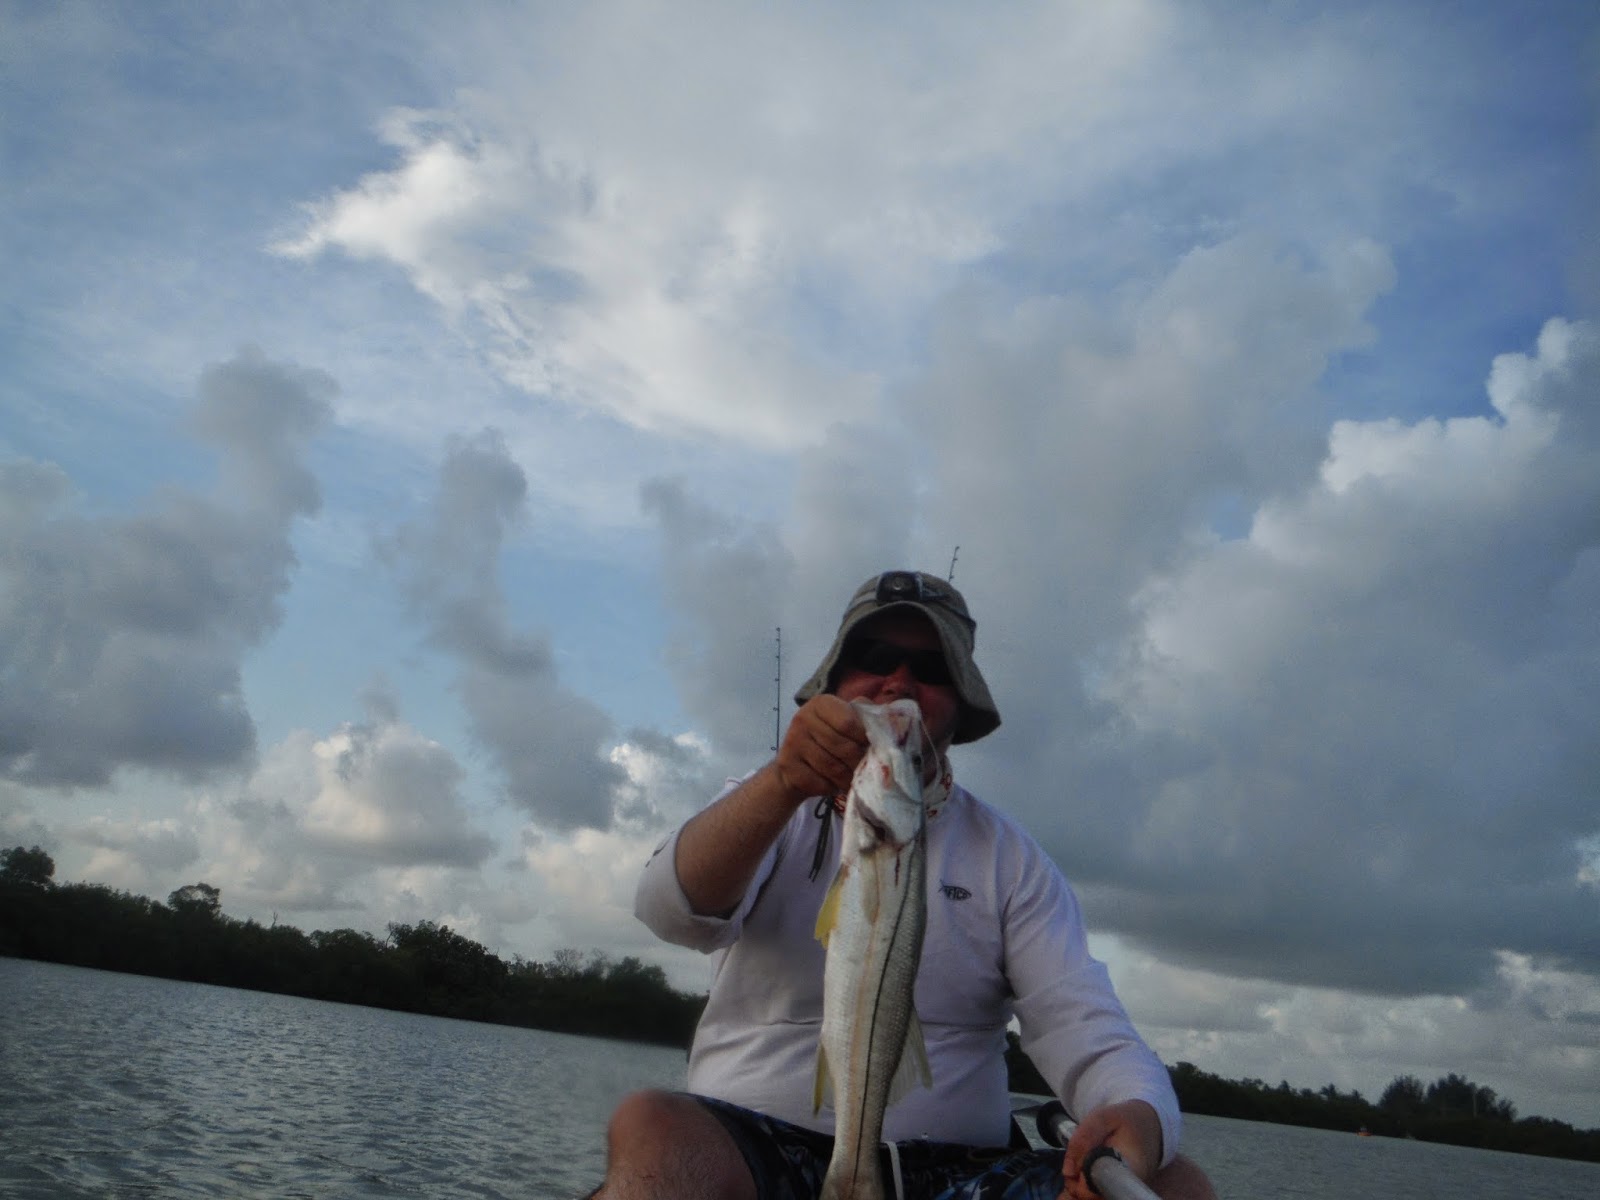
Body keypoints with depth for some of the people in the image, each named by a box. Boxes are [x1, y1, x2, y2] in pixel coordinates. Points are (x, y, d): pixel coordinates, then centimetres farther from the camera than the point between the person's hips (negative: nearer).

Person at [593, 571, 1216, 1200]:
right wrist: (783, 784, -33)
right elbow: (671, 909, -14)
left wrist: (1140, 1114, -27)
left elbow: (1079, 1024, -3)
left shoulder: (1009, 857, 10)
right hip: (751, 1145, -2)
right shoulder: (763, 812, 8)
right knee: (652, 1132, -35)